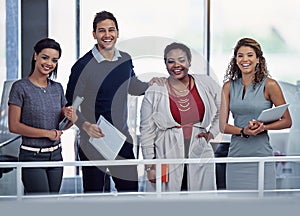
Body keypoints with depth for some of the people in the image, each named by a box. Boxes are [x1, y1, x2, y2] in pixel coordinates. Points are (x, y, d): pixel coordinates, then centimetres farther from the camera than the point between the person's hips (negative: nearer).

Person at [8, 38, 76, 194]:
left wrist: (70, 117, -7)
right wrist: (47, 133, -13)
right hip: (32, 157, -6)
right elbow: (14, 126, -12)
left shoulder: (57, 88, 11)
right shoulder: (20, 87, -7)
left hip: (56, 155, 6)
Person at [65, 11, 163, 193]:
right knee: (94, 193, 3)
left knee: (131, 189, 9)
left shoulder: (126, 60, 6)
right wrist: (86, 125, -25)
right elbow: (70, 104, -9)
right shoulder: (83, 66, -12)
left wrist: (149, 85, 4)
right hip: (94, 139, -5)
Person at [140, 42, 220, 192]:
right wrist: (150, 166, -1)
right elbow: (147, 131, 2)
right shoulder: (154, 93, 0)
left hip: (199, 157, 2)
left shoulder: (206, 84, 6)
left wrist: (211, 133, 6)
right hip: (166, 157, -2)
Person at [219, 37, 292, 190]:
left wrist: (263, 127, -14)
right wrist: (243, 131, -12)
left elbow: (287, 121, 2)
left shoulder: (269, 85, -2)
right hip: (236, 154, 3)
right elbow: (223, 126, 6)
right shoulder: (229, 86, 9)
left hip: (261, 155, -3)